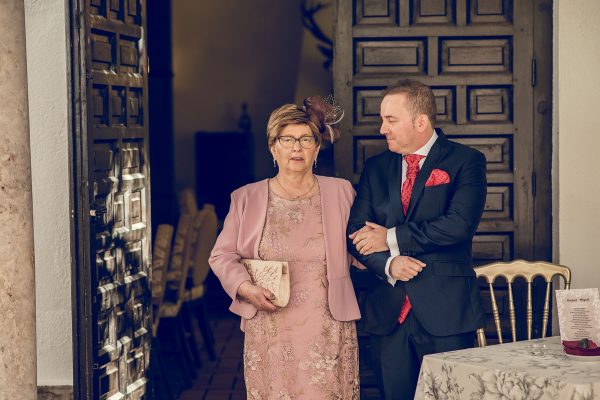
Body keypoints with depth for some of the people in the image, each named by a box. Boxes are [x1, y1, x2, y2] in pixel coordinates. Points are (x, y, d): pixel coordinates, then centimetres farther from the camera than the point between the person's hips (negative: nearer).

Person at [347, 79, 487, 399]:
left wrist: (391, 238, -11)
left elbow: (459, 225, -17)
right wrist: (388, 263, -13)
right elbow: (356, 233, 7)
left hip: (445, 311, -4)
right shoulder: (376, 168, 13)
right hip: (388, 313, 4)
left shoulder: (465, 162, -2)